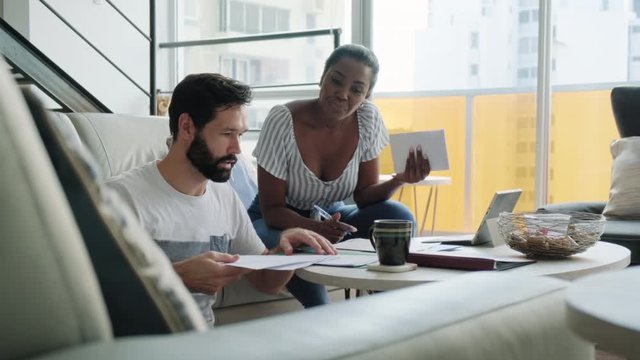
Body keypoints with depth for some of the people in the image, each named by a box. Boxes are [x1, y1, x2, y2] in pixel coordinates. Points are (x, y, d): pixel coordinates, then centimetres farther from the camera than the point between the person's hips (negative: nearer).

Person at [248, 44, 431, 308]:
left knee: (399, 218, -23)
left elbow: (364, 195, -6)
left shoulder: (368, 119, -11)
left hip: (331, 217, 4)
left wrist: (400, 180, -27)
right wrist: (316, 228, -40)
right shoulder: (283, 120, -23)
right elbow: (272, 209, -20)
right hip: (277, 221, -3)